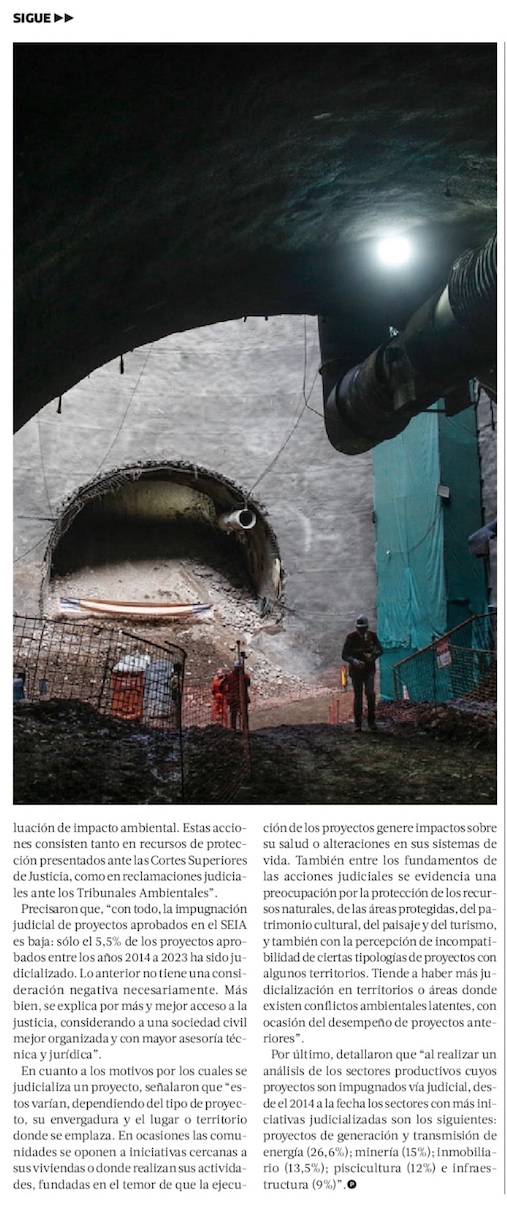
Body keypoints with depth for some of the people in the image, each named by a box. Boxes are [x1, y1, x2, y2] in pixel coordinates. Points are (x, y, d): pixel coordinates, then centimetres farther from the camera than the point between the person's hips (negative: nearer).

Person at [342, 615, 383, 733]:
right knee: (358, 696, 2)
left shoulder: (372, 636, -2)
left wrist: (373, 655, -18)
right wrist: (354, 661, -29)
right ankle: (357, 724, 9)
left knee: (370, 693, -16)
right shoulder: (351, 637, -9)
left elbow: (380, 650, 5)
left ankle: (371, 721, -5)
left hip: (369, 670, 1)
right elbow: (344, 655, -9)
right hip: (356, 670, -1)